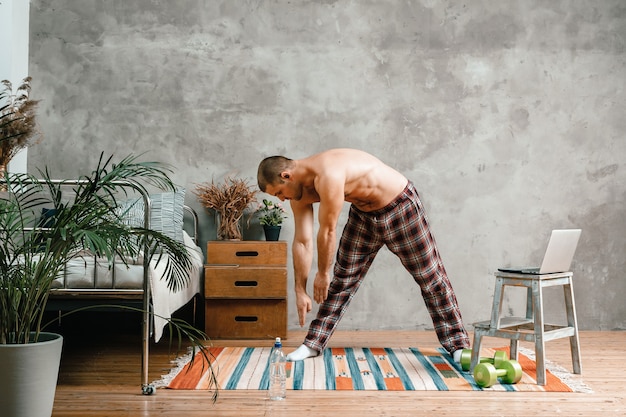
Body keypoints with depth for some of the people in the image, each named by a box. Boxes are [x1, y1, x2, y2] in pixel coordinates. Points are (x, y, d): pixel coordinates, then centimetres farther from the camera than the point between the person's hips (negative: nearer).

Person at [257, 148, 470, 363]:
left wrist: (323, 273, -13)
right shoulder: (300, 191, -9)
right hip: (363, 213, 7)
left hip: (400, 207, -7)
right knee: (341, 279, 6)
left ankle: (457, 344, 11)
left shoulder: (328, 175, -37)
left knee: (431, 279, 1)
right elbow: (302, 242, -6)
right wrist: (300, 291, -4)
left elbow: (327, 231, -28)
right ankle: (314, 343, 13)